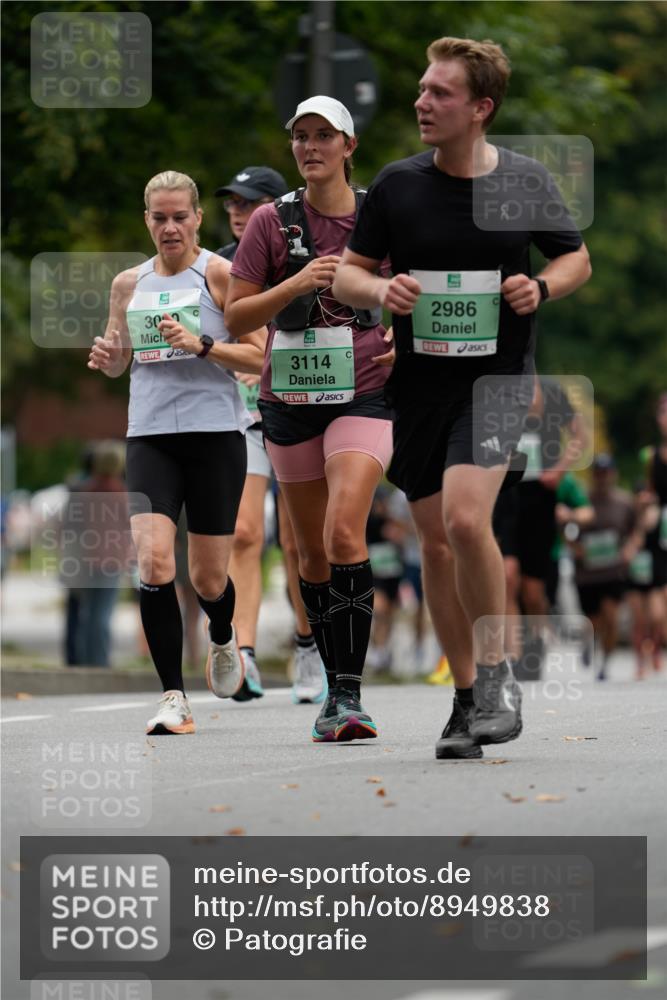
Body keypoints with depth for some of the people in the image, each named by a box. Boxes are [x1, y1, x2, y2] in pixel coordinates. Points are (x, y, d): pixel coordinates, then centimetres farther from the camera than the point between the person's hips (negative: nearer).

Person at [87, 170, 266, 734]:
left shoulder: (220, 274, -1)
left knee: (208, 578, 5)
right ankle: (173, 698, -13)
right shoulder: (129, 284, 11)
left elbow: (257, 355, -5)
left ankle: (223, 641, 42)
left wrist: (200, 344, -19)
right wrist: (106, 358, 0)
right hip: (149, 435, 3)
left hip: (215, 433, -3)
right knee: (153, 561, -17)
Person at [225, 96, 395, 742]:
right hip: (290, 400, 2)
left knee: (344, 532, -21)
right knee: (312, 552, 9)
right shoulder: (271, 222, 1)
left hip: (363, 397, -2)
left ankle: (350, 693, -21)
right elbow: (236, 318, -1)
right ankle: (336, 688, 23)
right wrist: (295, 285, -17)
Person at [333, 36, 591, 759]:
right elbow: (346, 271, 9)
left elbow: (576, 257, 12)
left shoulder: (526, 182, -2)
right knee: (435, 541, 6)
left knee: (465, 518, -23)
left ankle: (496, 671, -3)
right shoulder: (397, 184, 0)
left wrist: (542, 287, -9)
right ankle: (466, 699, 20)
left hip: (499, 375, -3)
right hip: (418, 381, 3)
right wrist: (378, 290, -13)